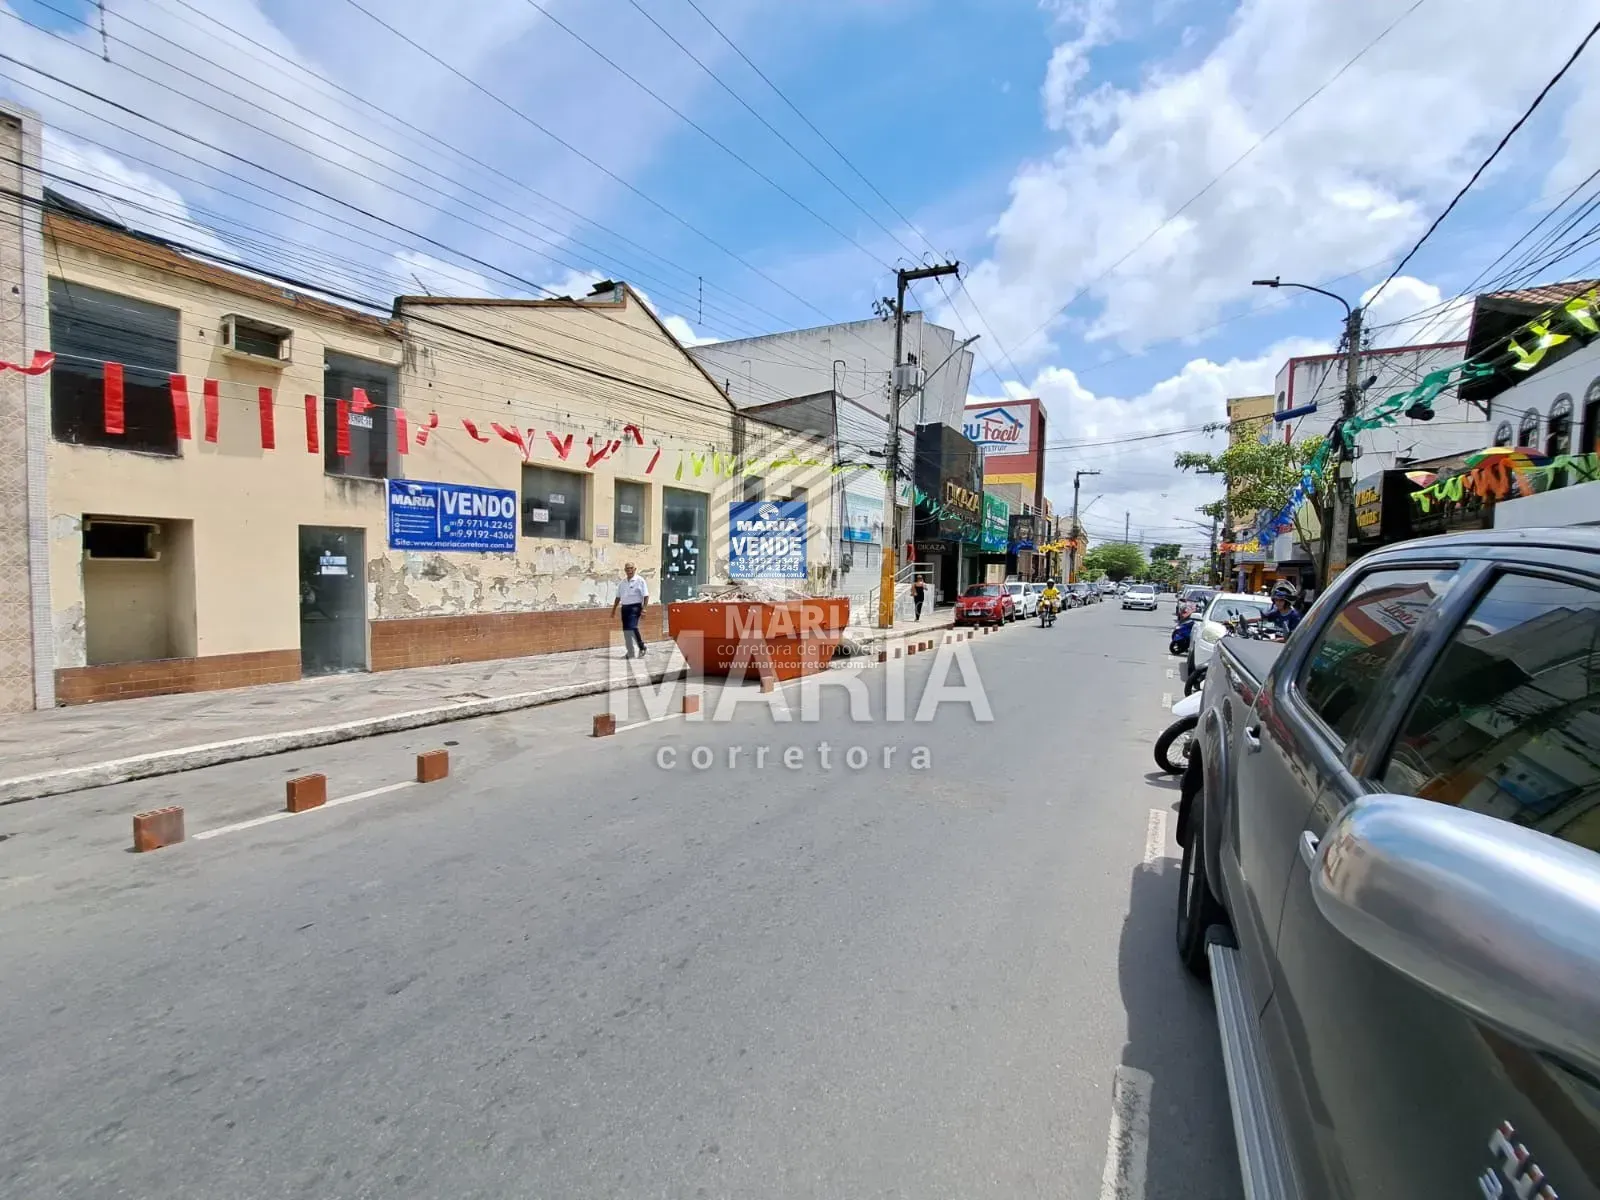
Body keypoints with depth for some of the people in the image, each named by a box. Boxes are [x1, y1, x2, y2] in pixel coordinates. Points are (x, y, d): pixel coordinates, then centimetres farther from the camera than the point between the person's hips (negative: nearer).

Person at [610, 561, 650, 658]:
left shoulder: (640, 580, -4)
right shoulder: (622, 582, 13)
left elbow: (646, 596, -9)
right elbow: (618, 597, 21)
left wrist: (643, 609, -16)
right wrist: (614, 609, 19)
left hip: (635, 607, -6)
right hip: (624, 607, 6)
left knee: (632, 627, -19)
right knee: (626, 630, 7)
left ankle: (641, 647, -1)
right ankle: (630, 652, 16)